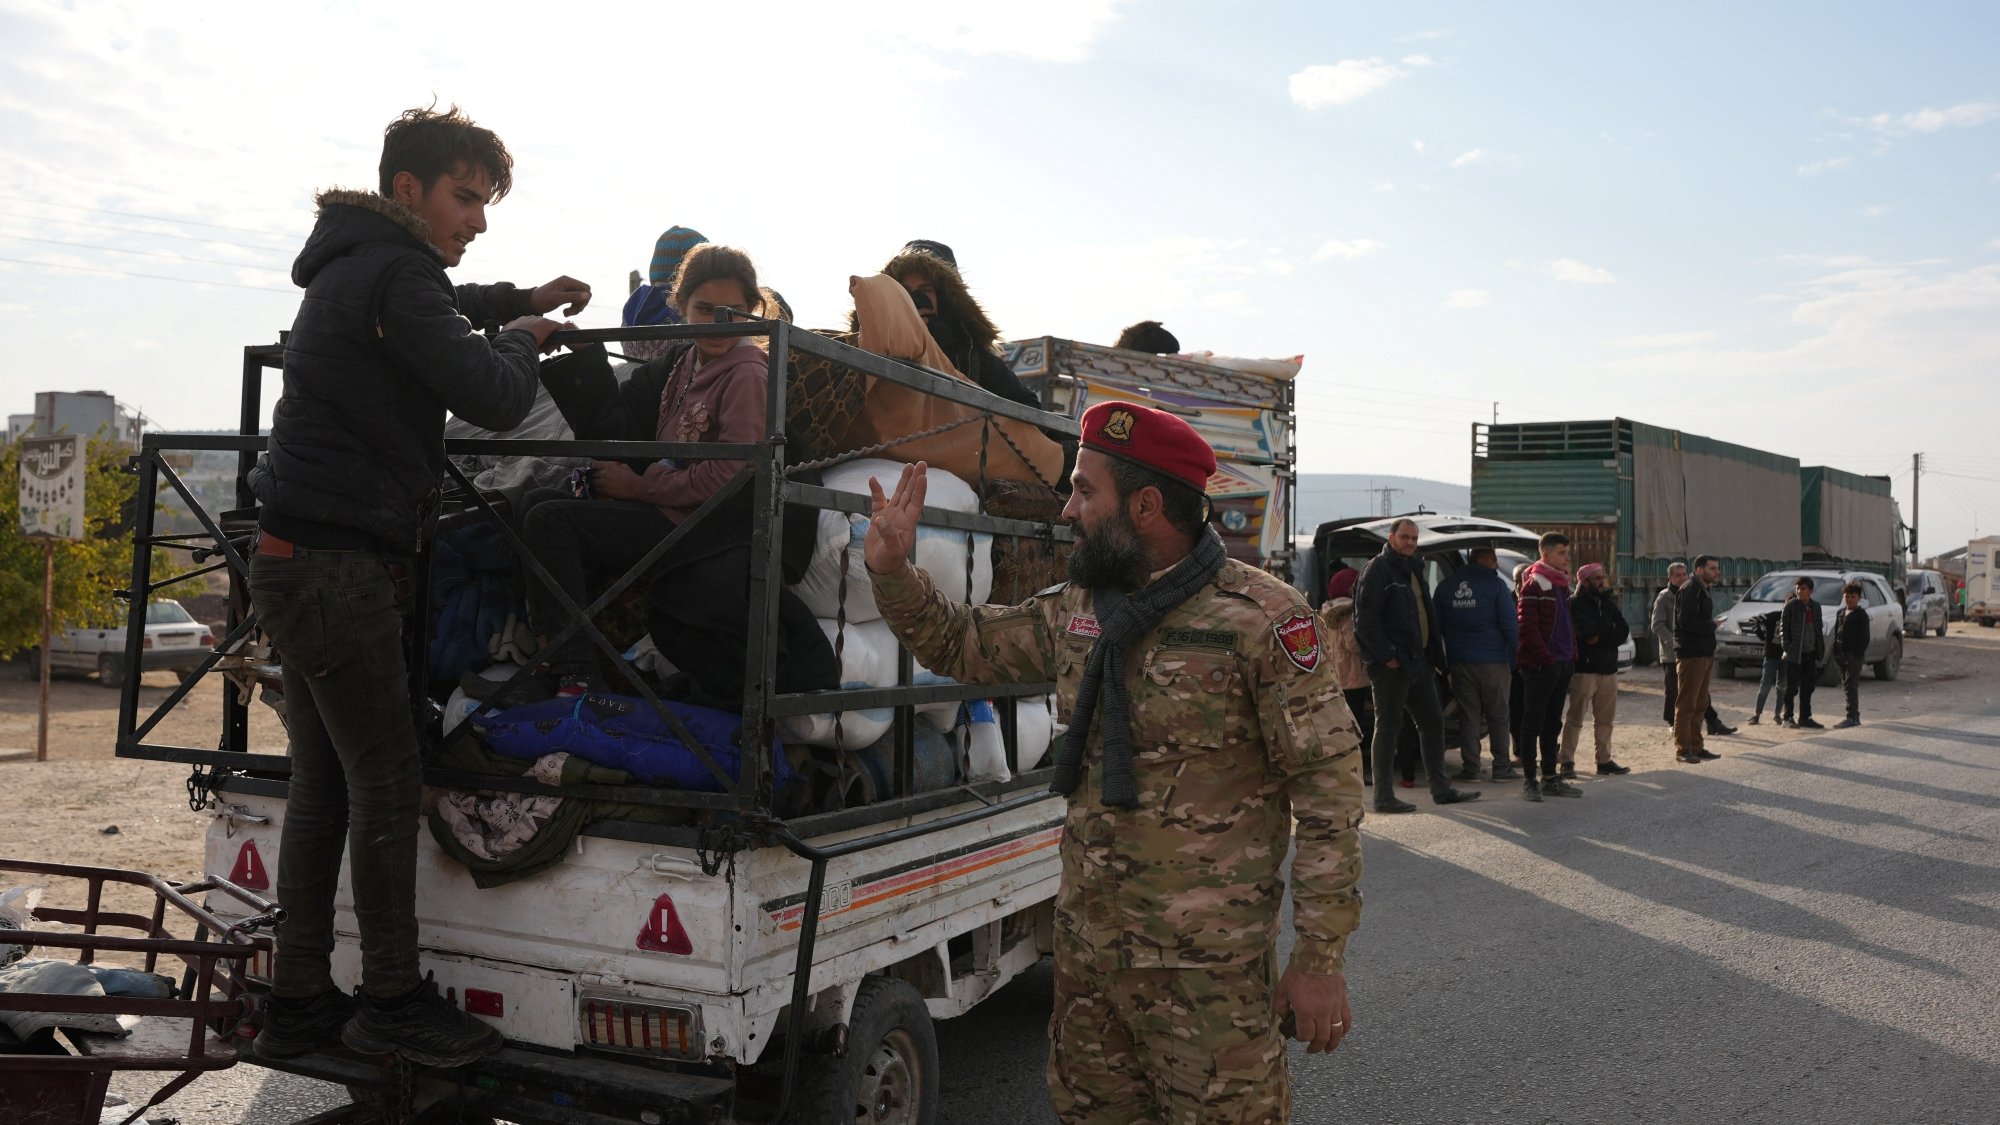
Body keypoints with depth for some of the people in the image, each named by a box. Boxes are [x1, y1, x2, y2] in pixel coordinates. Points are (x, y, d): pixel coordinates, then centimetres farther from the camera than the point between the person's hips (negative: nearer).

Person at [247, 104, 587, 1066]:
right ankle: (392, 1001, 9)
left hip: (298, 562, 10)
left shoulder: (353, 268, 19)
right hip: (340, 569, -10)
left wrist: (517, 300, 30)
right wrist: (522, 340, 0)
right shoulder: (393, 274, -13)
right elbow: (493, 400, -20)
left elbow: (434, 314, 42)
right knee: (388, 784, -2)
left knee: (322, 784, 12)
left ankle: (298, 1002, 20)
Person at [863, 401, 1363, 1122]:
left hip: (1208, 968, -6)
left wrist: (1320, 961, -15)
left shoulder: (1261, 619, -14)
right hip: (1086, 949, 7)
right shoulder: (1072, 610, 6)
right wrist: (891, 570, 4)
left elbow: (1328, 788, -14)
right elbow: (961, 645, 20)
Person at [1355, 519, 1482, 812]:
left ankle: (1441, 789, 20)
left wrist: (1434, 654, 14)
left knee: (1433, 721, 12)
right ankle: (1383, 797, 2)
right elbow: (1366, 620, -17)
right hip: (1391, 665, -9)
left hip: (1418, 661, 9)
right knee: (1388, 727, -4)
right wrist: (1387, 656, -20)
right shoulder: (1377, 570, -10)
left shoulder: (1413, 570, 19)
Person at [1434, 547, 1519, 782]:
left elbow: (1436, 624, 10)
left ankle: (1470, 767, 4)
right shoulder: (1495, 585, -8)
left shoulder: (1445, 586, 6)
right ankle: (1501, 766, 8)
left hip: (1460, 662, 3)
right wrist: (1513, 656, 3)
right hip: (1493, 661, -3)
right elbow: (1510, 625, -8)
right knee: (1497, 716, 7)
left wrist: (1444, 656, 16)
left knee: (1468, 716, 7)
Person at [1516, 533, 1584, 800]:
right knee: (1533, 723, -3)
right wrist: (1545, 658, -18)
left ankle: (1550, 778, 19)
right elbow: (1527, 627, -17)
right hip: (1540, 666, -9)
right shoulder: (1534, 585, -10)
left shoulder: (1562, 585, 17)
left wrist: (1572, 654, 13)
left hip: (1562, 665, 9)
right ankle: (1529, 780, 1)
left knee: (1552, 724, 12)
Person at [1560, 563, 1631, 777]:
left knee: (1605, 719, 11)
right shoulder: (1576, 603, -6)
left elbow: (1624, 631, 4)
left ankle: (1604, 761, 20)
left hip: (1608, 668, 7)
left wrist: (1601, 638, -10)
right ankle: (1567, 763, -4)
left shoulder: (1608, 603, 15)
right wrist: (1609, 630, -6)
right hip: (1584, 668, -7)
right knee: (1575, 718, -6)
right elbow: (1584, 629, -20)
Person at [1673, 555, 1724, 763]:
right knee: (1686, 704, -7)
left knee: (1700, 704, 13)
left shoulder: (1703, 590, 20)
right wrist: (1712, 625, -8)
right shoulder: (1689, 590, -11)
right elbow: (1686, 621, -23)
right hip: (1691, 654, -10)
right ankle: (1682, 749, -5)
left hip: (1704, 655, 10)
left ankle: (1696, 747, 19)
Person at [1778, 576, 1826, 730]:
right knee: (1792, 687, -2)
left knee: (1807, 687, 10)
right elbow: (1783, 626, -5)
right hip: (1794, 653, -5)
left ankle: (1805, 717, 17)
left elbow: (1819, 629, 15)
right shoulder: (1791, 605, -5)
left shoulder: (1815, 606, 10)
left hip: (1810, 653, 5)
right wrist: (1786, 647, -13)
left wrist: (1821, 649, 9)